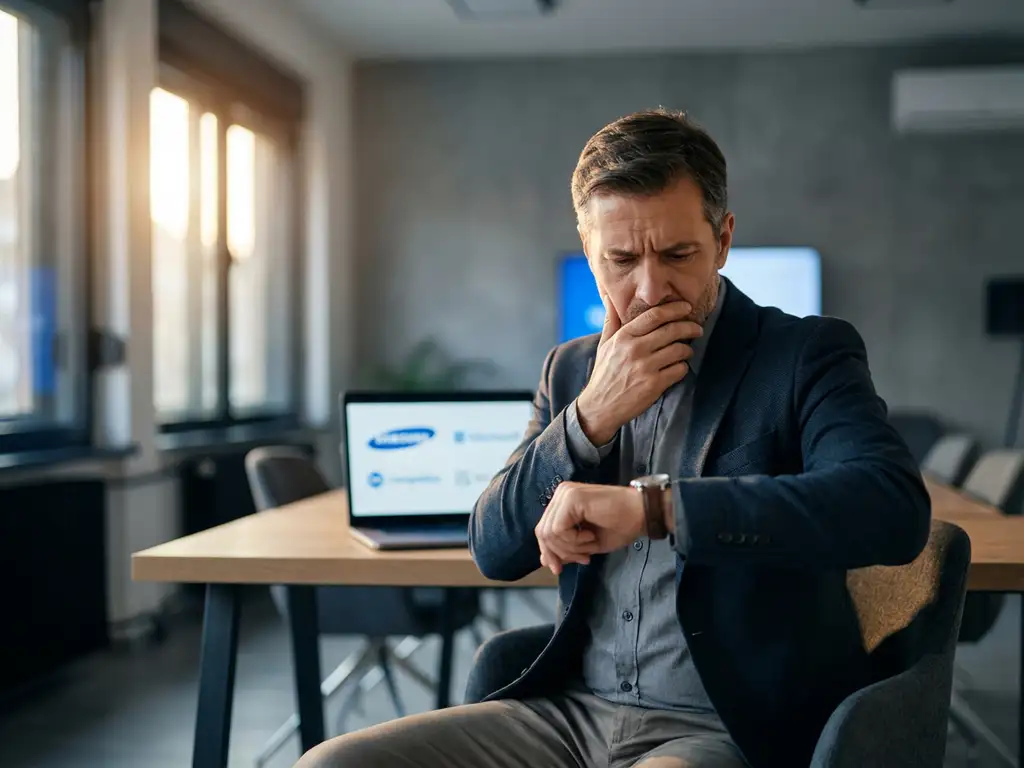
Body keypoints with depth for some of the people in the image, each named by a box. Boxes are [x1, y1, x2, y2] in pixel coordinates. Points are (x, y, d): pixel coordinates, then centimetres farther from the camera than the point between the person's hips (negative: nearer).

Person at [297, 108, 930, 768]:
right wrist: (592, 416, -11)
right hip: (571, 711, 6)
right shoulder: (571, 371, 11)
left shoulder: (806, 356, -5)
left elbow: (898, 507, -24)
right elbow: (495, 552, 4)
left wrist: (650, 505, -30)